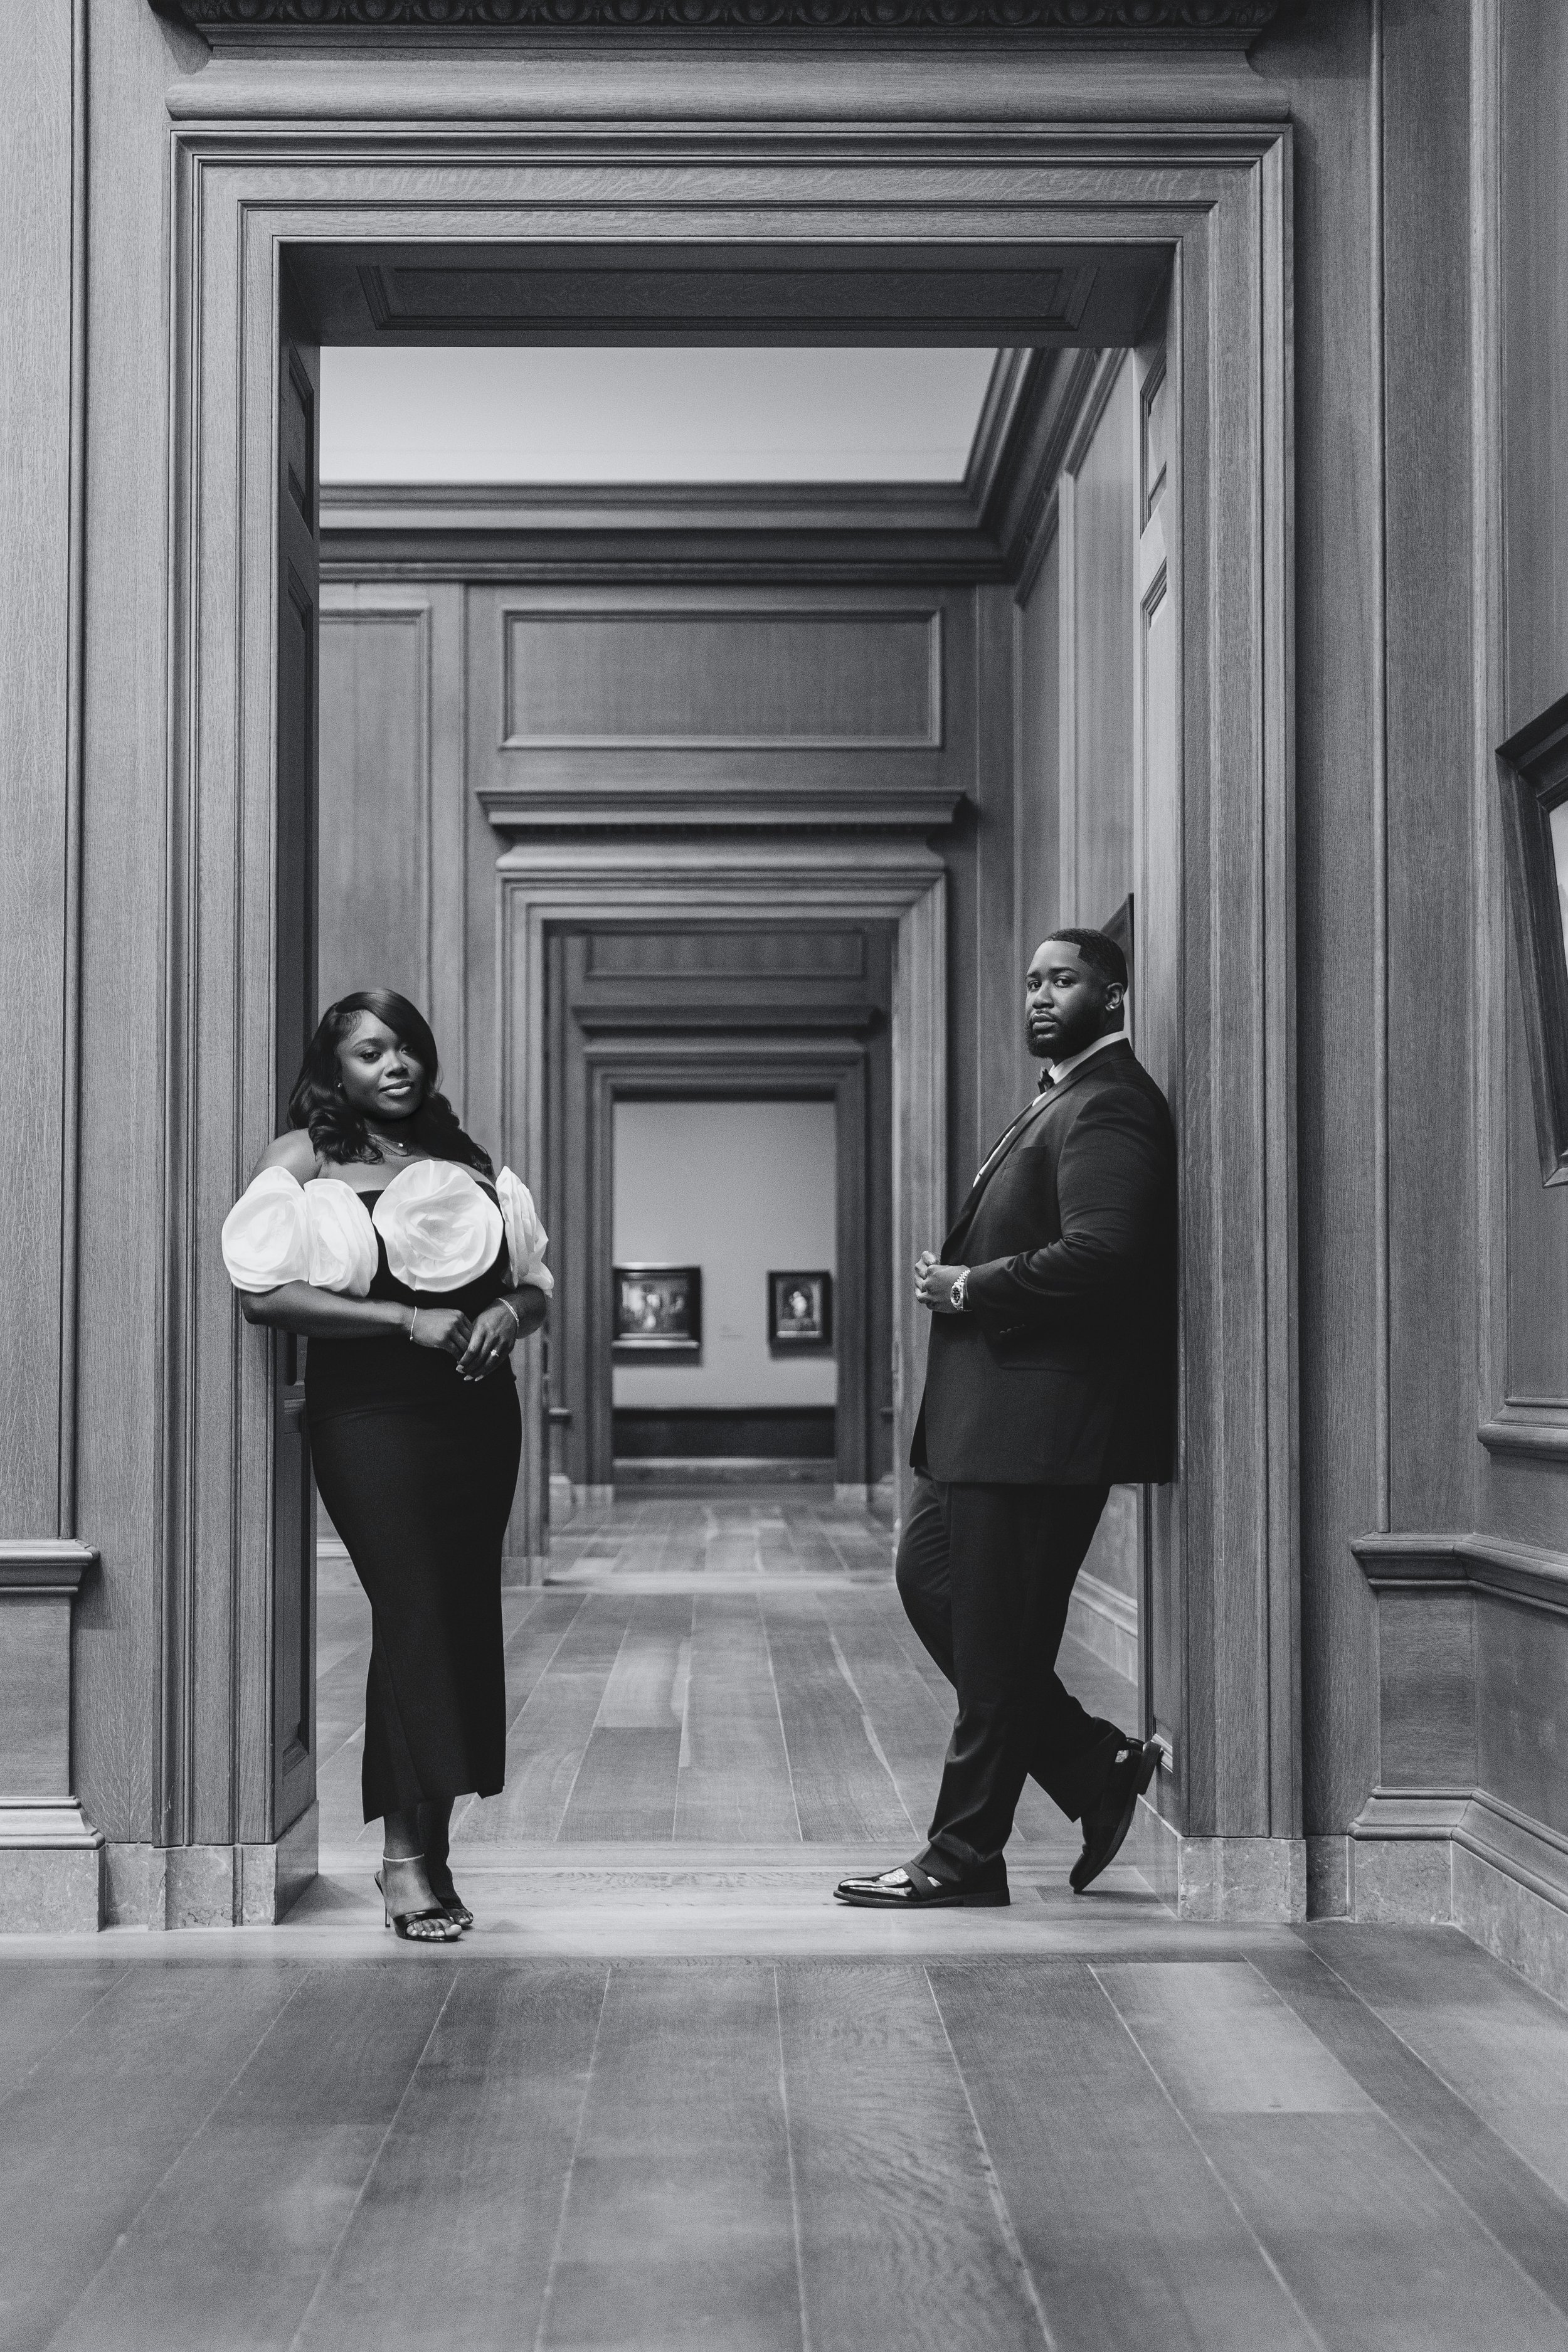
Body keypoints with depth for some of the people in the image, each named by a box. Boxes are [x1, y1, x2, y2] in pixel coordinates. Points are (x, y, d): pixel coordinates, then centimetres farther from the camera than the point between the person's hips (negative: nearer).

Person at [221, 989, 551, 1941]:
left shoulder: (465, 1160, 16)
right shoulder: (304, 1158, 3)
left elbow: (537, 1287, 19)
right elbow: (265, 1293, -10)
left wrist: (506, 1312, -5)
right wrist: (409, 1319, -14)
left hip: (477, 1408, 5)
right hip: (370, 1409, -4)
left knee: (465, 1615, 2)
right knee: (413, 1609, -14)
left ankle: (431, 1841, 12)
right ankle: (406, 1855, -8)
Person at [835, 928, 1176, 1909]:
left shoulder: (1109, 1104, -13)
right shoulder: (1061, 1100, 20)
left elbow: (1098, 1254, -26)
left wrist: (967, 1289, -15)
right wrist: (959, 1281, 6)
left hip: (1041, 1415, -11)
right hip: (989, 1411, 11)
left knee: (996, 1638, -2)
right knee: (930, 1577, 14)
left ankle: (966, 1857, 9)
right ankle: (1097, 1763, 20)